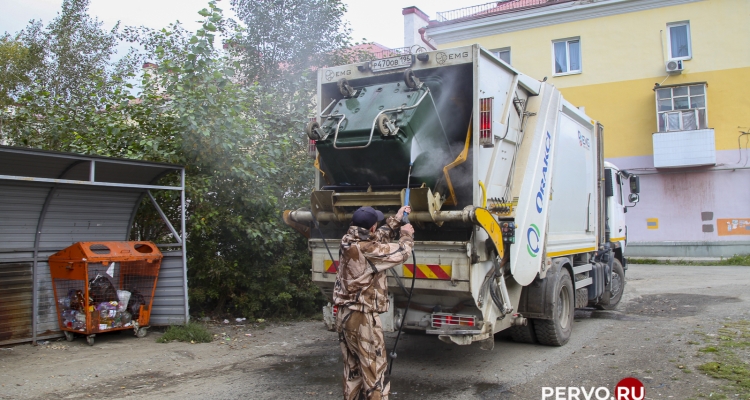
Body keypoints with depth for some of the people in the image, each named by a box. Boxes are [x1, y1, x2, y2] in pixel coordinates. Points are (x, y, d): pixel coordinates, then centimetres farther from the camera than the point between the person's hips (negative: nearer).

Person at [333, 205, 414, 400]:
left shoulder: (348, 242, 2)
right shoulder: (367, 250, -23)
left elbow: (379, 238, 18)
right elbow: (401, 253, -11)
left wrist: (396, 220, 24)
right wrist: (407, 235, 8)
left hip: (345, 314, 9)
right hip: (362, 318, -9)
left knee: (352, 367, 20)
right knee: (374, 368, 3)